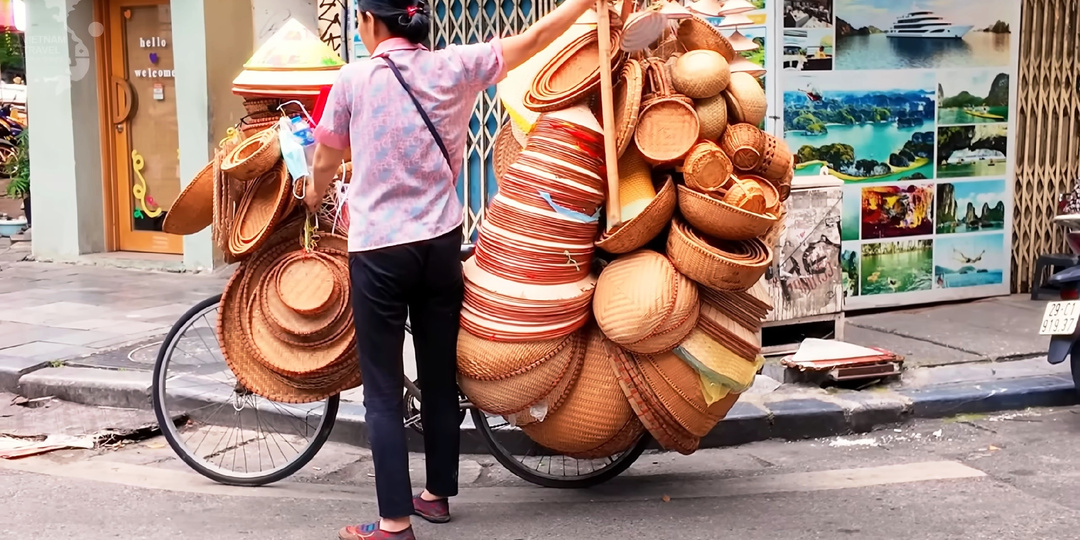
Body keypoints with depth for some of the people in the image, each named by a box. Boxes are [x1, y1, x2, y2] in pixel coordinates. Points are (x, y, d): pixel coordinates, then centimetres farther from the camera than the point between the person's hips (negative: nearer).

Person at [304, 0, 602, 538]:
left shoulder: (354, 78, -7)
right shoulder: (453, 66, -1)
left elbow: (324, 161, 5)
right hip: (440, 243, 4)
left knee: (383, 391, 1)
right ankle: (438, 494, 28)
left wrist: (314, 197, 27)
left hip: (378, 250, -4)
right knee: (440, 378, 15)